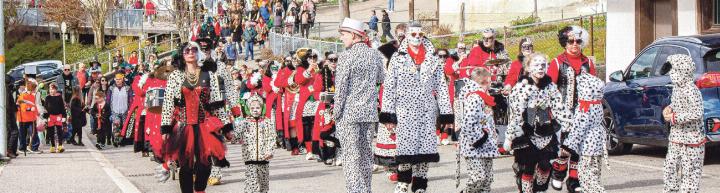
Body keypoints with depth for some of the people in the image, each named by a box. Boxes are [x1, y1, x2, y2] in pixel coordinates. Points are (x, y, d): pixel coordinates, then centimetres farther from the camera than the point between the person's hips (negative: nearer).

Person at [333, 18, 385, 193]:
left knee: (350, 154, -3)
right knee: (366, 152, 14)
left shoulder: (346, 56, -12)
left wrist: (336, 112, -6)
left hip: (349, 112, -6)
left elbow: (341, 87, -13)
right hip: (370, 112, 6)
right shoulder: (375, 55, 5)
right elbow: (381, 80, 14)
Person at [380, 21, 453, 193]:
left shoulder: (432, 59, 10)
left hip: (427, 110, 2)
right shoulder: (397, 58, 4)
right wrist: (388, 114, -4)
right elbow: (389, 87, 2)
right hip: (405, 110, -2)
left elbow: (441, 87, 10)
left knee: (424, 151, 0)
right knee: (406, 149, -9)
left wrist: (445, 113, 4)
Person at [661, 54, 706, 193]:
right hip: (675, 139, 9)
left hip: (691, 141, -9)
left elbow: (696, 114, -28)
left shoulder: (691, 91, -20)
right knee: (670, 170, 13)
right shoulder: (677, 87, 8)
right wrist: (669, 108, 2)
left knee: (689, 172, -2)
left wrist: (674, 118, -21)